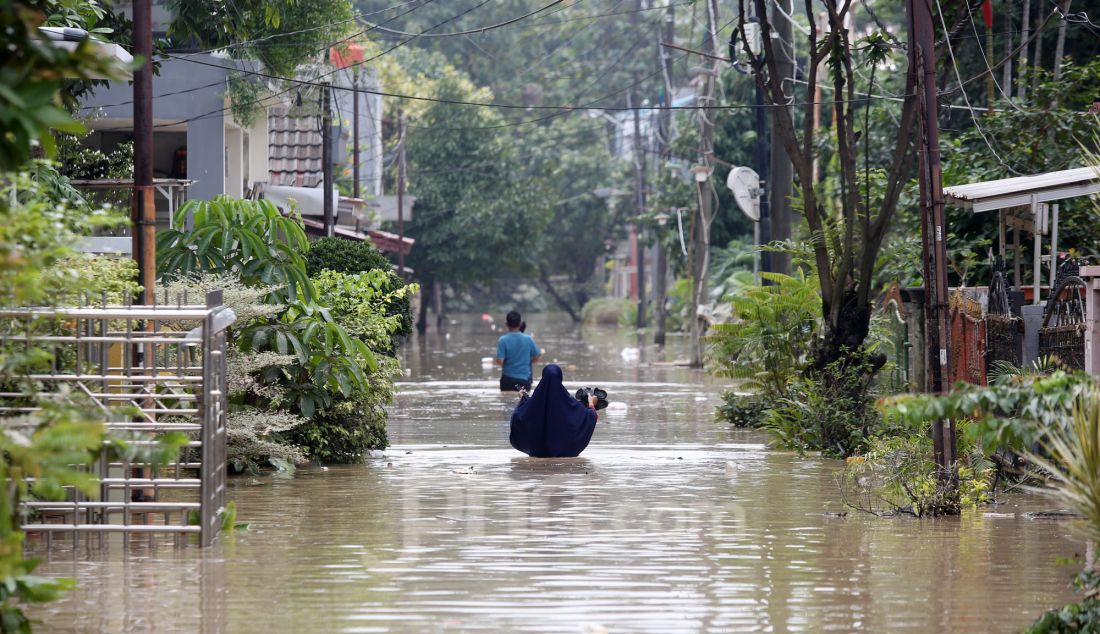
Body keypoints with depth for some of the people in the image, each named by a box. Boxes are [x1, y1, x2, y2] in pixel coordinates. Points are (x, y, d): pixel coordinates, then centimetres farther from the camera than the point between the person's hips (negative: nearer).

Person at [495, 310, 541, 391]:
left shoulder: (503, 340, -11)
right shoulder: (528, 339, -5)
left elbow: (500, 361, -14)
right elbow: (536, 359, 2)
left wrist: (494, 361, 9)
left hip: (508, 379, -2)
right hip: (525, 379, 2)